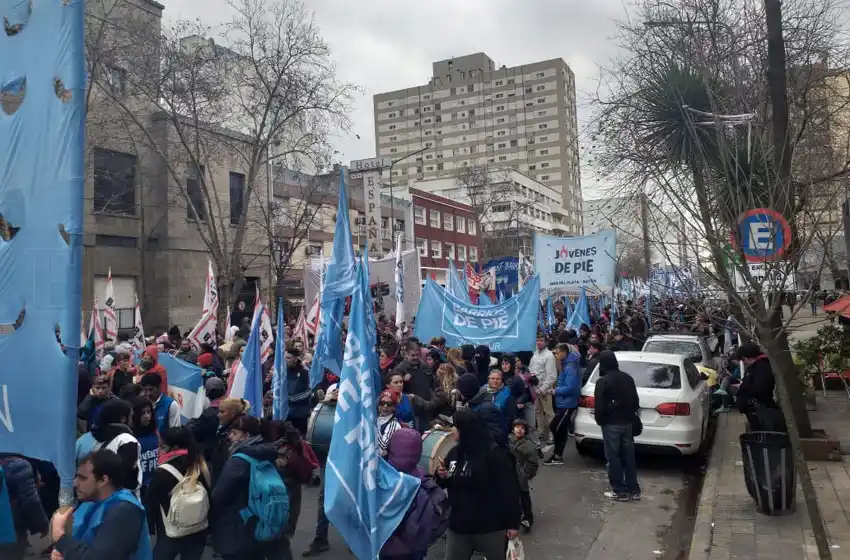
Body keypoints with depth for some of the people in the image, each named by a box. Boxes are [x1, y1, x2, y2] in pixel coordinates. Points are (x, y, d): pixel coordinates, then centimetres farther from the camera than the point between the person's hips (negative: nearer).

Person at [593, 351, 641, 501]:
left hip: (611, 424, -7)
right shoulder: (627, 378, 7)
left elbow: (599, 405, -15)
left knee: (613, 458, 2)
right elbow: (636, 401, 13)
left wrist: (600, 420, 1)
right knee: (629, 456, 13)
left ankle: (619, 492, 6)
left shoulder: (603, 381, -15)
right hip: (627, 422, 7)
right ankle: (633, 490, 19)